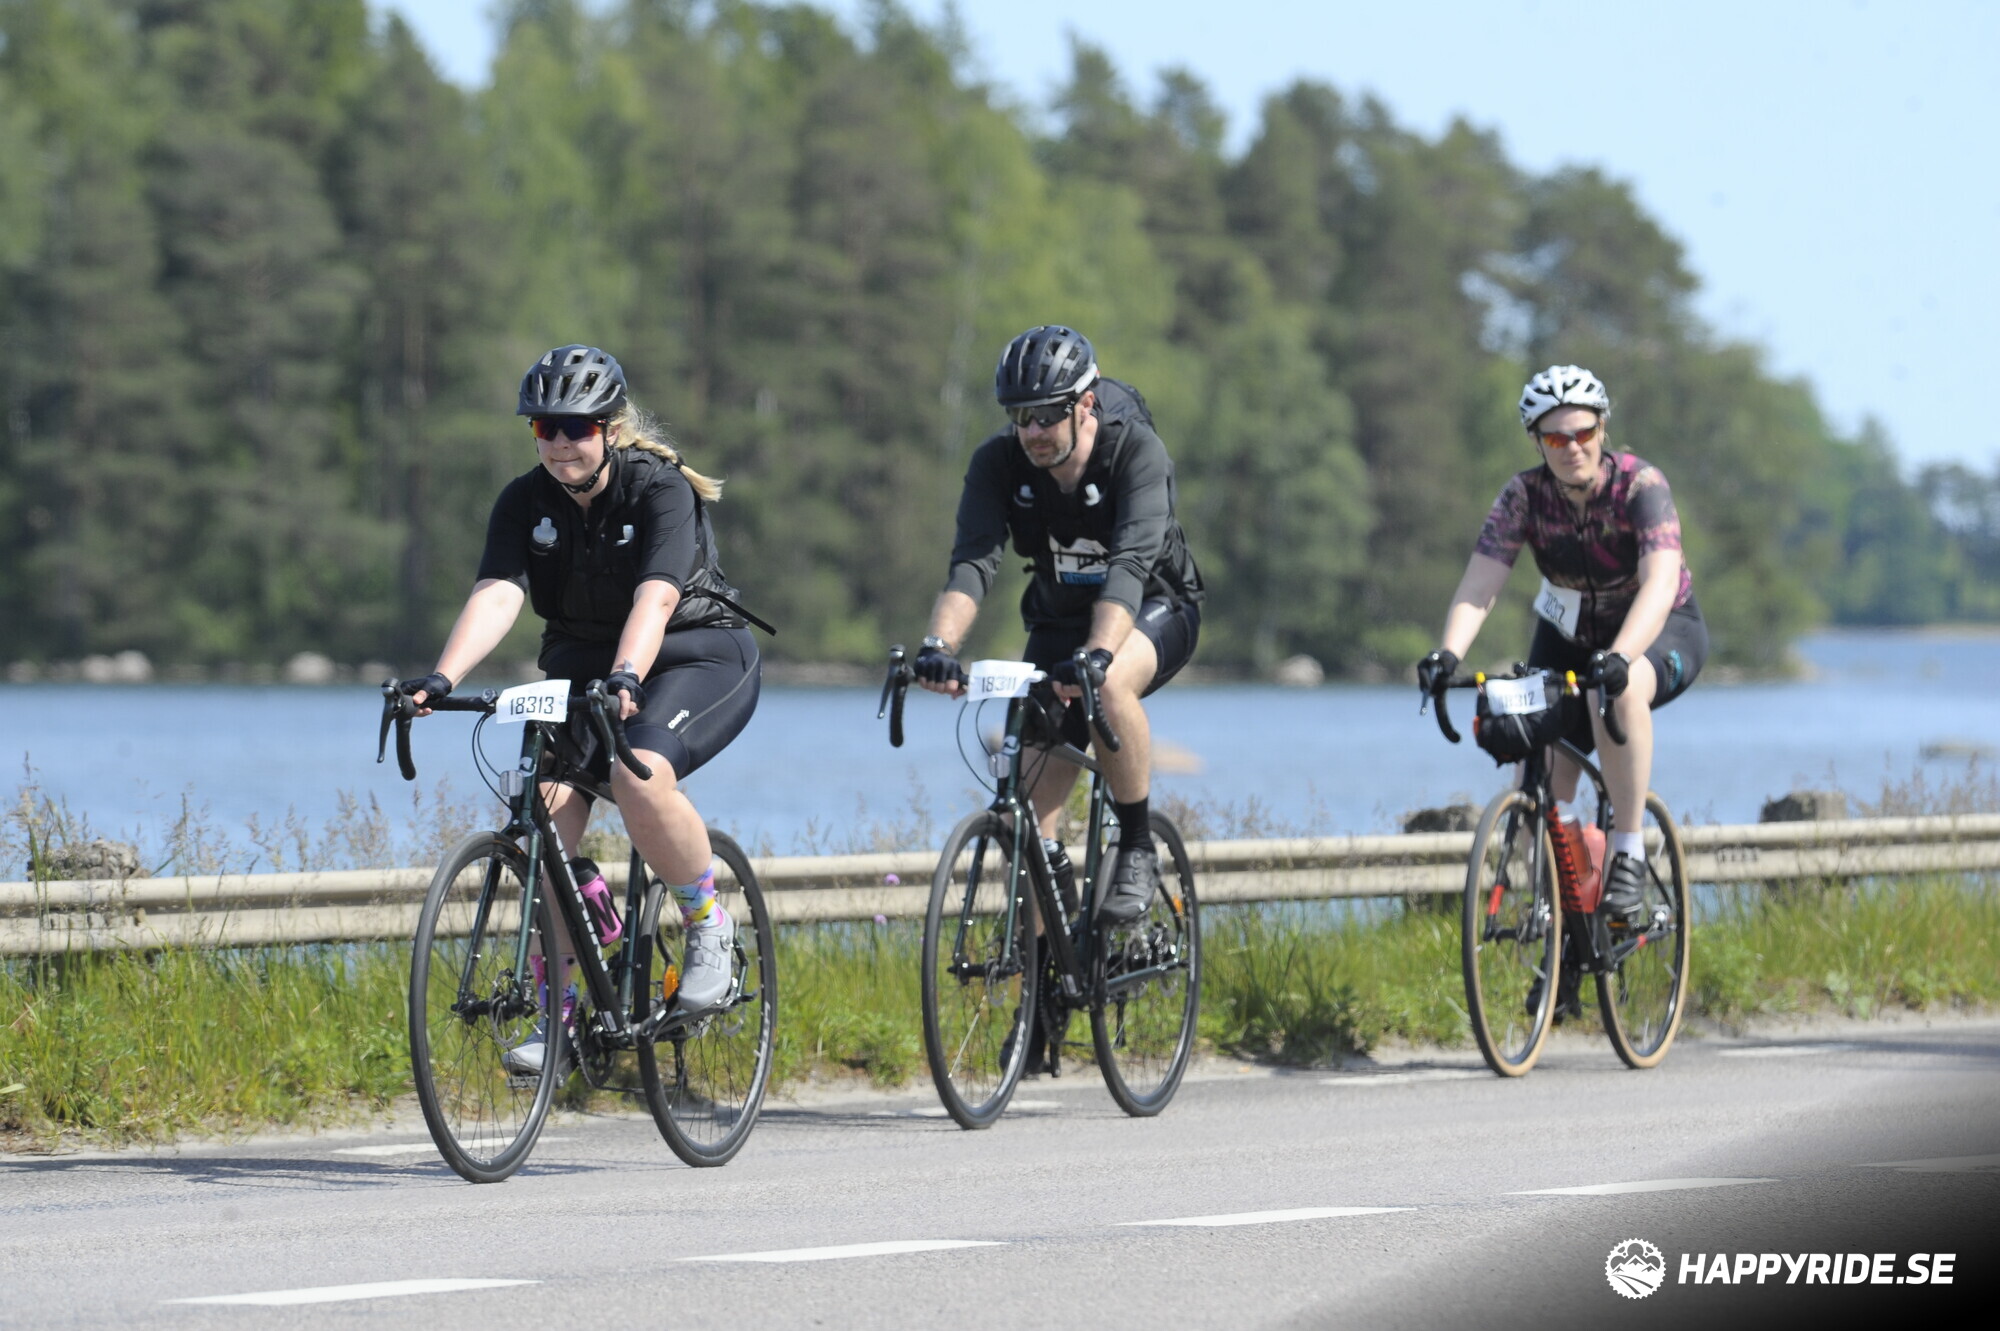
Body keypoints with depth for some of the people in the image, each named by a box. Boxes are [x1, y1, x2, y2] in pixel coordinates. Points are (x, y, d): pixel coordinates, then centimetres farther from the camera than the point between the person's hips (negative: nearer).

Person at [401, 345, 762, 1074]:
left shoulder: (661, 490, -20)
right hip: (582, 667, 5)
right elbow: (496, 595, -22)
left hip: (699, 659, -5)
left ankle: (707, 925, -7)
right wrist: (441, 677, -40)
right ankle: (562, 1007, -11)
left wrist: (626, 678, -53)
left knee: (639, 774, -34)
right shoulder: (525, 502, -7)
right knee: (547, 800, -19)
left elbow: (655, 597, -35)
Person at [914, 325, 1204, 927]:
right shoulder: (999, 461, -17)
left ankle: (1138, 852, -19)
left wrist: (1096, 657, -57)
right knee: (1034, 798, -7)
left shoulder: (1136, 451, -27)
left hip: (1154, 609, -4)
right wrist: (939, 645, -48)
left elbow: (1129, 566, -40)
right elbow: (972, 561, -29)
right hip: (1060, 618, 4)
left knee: (1109, 683, -37)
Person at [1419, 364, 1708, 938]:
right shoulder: (1524, 495, -16)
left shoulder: (1639, 484, -25)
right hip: (1568, 635, 4)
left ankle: (1630, 859, -31)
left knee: (1620, 689, -37)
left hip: (1660, 630, -4)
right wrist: (1448, 654, -44)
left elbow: (1660, 582, -39)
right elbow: (1479, 583, -25)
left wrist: (1619, 656, -56)